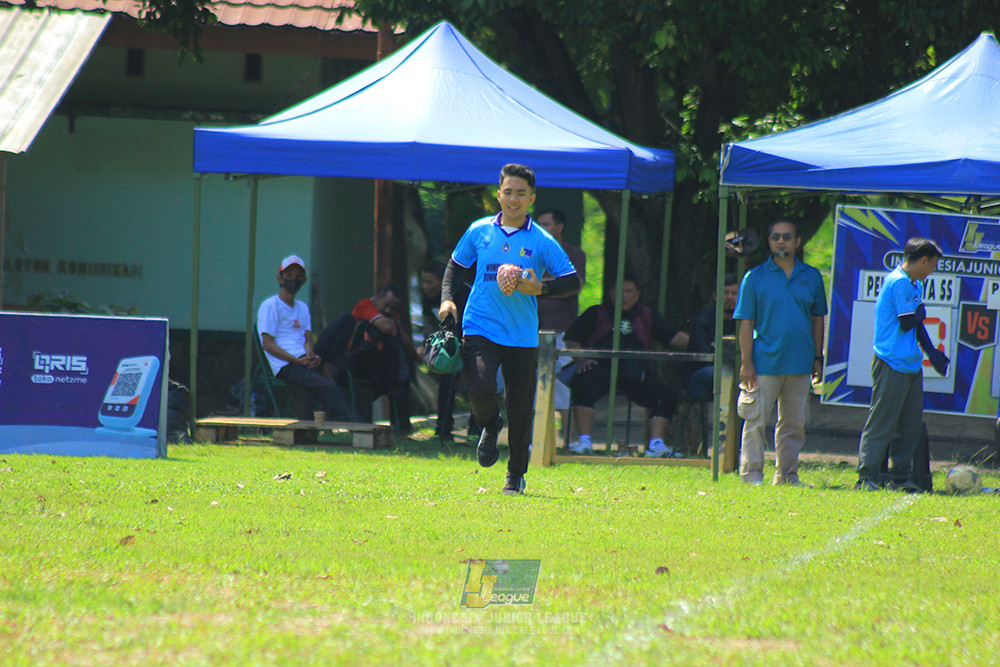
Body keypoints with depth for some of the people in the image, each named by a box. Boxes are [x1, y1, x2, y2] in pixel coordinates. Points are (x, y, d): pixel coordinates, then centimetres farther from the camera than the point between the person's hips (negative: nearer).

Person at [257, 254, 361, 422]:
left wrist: (311, 356, -8)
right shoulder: (270, 306, 3)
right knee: (329, 388, -29)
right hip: (284, 367, -8)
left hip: (303, 361, 8)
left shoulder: (302, 308, 27)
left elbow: (308, 339, 17)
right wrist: (297, 361, -15)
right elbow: (267, 344, -5)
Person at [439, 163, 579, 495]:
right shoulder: (479, 231, 6)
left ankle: (516, 475, 23)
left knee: (521, 409, 3)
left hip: (522, 336, 0)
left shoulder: (542, 241, 0)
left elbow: (572, 281, 1)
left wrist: (539, 289, -16)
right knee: (481, 389, -22)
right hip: (480, 328, 0)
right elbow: (455, 265, 20)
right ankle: (490, 427, 15)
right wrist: (447, 297, 4)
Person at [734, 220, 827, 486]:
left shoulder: (811, 277, 10)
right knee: (756, 421, -4)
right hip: (765, 364, -3)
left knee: (794, 424, 7)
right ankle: (752, 475, 1)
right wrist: (746, 362, -7)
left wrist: (817, 357, 9)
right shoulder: (755, 277, 1)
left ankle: (787, 476, 16)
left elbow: (817, 319, 15)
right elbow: (746, 323, -1)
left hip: (800, 363, 3)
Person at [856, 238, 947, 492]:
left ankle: (901, 477, 16)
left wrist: (931, 352, 20)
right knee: (881, 423, -9)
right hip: (892, 364, -10)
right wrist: (921, 311, 0)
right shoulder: (899, 282, -14)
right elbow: (906, 323, -19)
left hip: (911, 364, 10)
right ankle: (867, 477, -8)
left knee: (910, 424, 10)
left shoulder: (915, 285, 18)